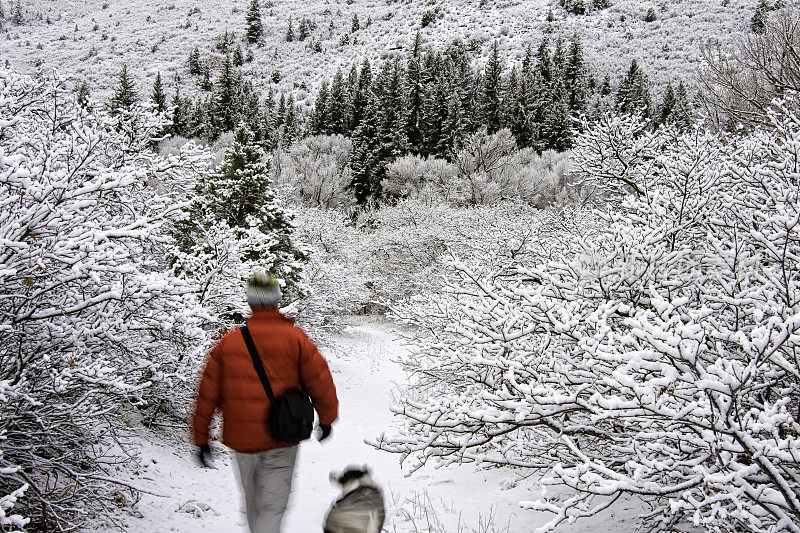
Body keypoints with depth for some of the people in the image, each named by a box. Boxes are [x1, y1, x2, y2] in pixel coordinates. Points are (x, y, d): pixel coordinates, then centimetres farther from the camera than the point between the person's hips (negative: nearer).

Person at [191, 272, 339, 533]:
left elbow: (207, 394, 1)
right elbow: (321, 384, -5)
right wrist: (326, 419, 13)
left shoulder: (227, 342, -1)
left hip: (241, 440, 3)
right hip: (281, 442, -2)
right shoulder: (296, 339, -8)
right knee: (272, 507, 6)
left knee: (252, 500, 23)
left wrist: (201, 439, 10)